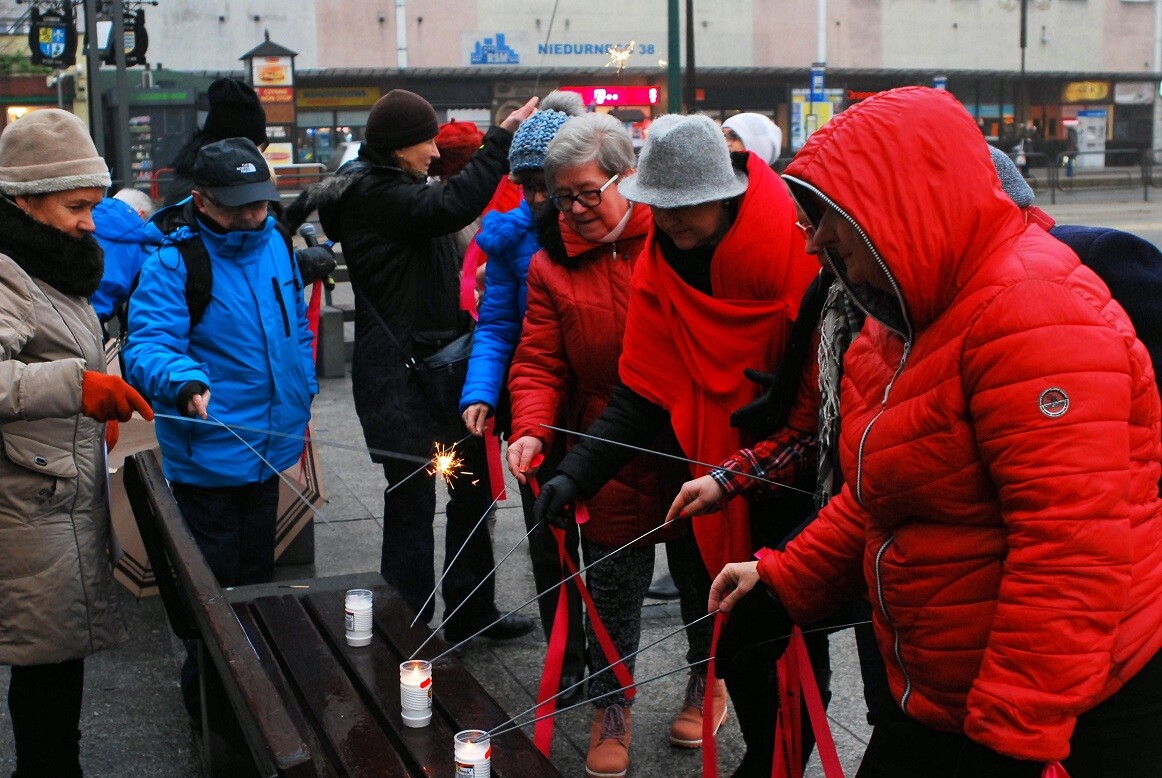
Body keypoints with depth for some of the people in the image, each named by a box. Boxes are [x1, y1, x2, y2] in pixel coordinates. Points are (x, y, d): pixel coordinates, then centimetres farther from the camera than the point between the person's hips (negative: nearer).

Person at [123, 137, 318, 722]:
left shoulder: (273, 242, 4)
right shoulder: (173, 261, -18)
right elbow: (147, 345, -26)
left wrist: (300, 401, 16)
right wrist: (185, 380, -46)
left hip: (268, 448, 7)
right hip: (207, 455, -7)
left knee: (258, 575, 21)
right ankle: (208, 705, 23)